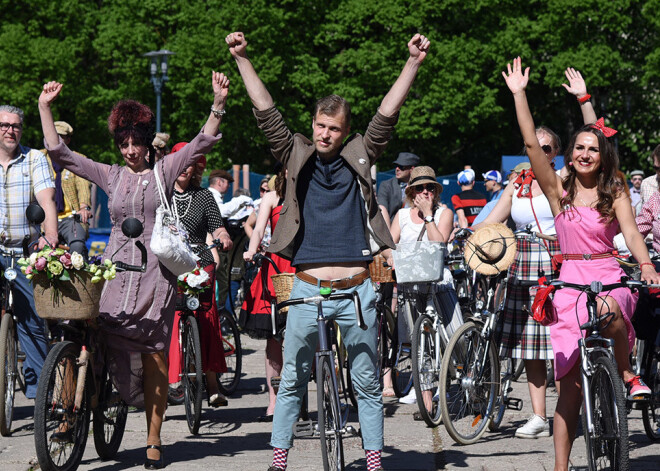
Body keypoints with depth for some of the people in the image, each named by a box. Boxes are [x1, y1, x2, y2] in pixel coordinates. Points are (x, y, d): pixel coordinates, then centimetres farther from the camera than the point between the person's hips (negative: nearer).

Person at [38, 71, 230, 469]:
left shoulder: (164, 171, 7)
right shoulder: (111, 175, 11)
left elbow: (203, 142, -2)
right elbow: (60, 152, 10)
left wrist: (219, 104, -15)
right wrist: (45, 108, 5)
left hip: (156, 273, -2)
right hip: (116, 271, 2)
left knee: (154, 356, -1)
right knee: (102, 345, -14)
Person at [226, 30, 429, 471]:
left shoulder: (359, 157, 5)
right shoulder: (297, 157, 5)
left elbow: (387, 115, -3)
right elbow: (267, 113, -1)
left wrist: (413, 64, -12)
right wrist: (243, 60, -8)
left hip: (357, 290, 0)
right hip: (308, 289, 0)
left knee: (367, 383, 6)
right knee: (292, 381, 6)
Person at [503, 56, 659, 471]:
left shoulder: (614, 194, 4)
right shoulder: (559, 190, 4)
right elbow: (532, 144, -2)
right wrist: (519, 94, -7)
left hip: (608, 274, -1)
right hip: (571, 278, 1)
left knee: (608, 311, -39)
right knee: (571, 380, -1)